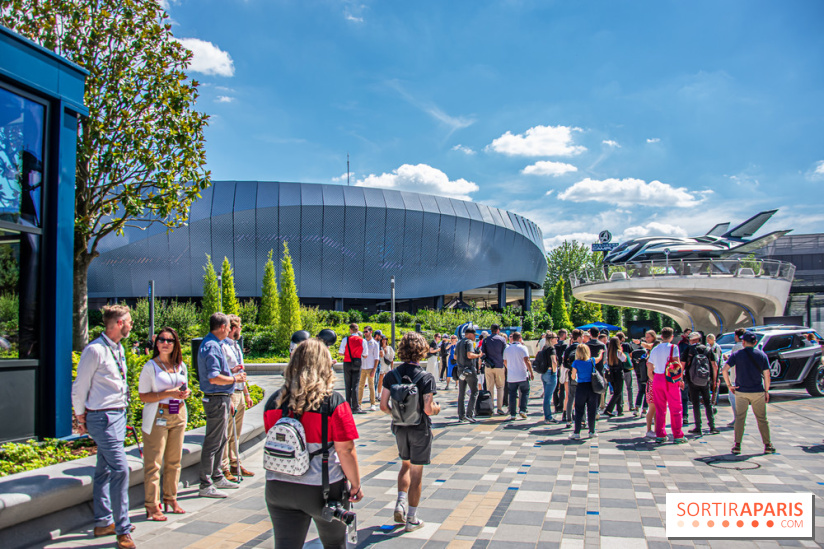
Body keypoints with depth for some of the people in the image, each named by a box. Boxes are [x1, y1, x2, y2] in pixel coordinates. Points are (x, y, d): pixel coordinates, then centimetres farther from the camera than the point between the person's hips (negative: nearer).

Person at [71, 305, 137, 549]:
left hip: (118, 415, 8)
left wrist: (122, 413, 18)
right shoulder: (95, 350, -15)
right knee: (120, 469, -10)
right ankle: (123, 529, -1)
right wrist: (81, 417, 1)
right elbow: (79, 387, -9)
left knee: (104, 469, 16)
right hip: (103, 418, -8)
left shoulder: (119, 349, 11)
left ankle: (103, 522, 26)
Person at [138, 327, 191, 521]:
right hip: (158, 416, -5)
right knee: (153, 462, -3)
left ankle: (171, 498, 23)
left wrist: (185, 393, -1)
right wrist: (168, 393, -20)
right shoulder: (150, 366, -6)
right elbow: (143, 396, -10)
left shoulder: (181, 366, 10)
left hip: (179, 415, 5)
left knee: (174, 460, 11)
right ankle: (152, 505, 5)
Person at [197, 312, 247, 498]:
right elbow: (214, 378, -27)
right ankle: (206, 485, 5)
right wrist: (235, 379, -15)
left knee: (221, 439, 19)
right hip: (217, 399, -11)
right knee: (213, 442, -3)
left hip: (221, 399, 11)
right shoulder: (212, 347, -20)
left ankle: (217, 477, 31)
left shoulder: (211, 344, 13)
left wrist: (230, 371, 15)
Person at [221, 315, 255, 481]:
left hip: (239, 394, 9)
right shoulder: (223, 346, -13)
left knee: (236, 434, 14)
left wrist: (246, 394, 22)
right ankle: (224, 469, 6)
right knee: (226, 434, -2)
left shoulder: (236, 345, 16)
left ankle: (235, 464, 23)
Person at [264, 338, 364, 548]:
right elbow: (345, 451, -13)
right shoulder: (334, 403, -15)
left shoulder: (274, 401, -2)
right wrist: (356, 484, -1)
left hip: (279, 489, 3)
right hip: (324, 489, -2)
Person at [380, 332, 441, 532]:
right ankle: (411, 519, 16)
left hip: (400, 428, 4)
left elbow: (383, 406, -7)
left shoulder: (391, 375, -7)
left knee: (405, 466, 25)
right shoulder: (426, 377, -18)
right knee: (416, 473, 8)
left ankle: (400, 503, 12)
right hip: (420, 429, -4)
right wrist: (437, 408, 0)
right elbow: (428, 409, -21)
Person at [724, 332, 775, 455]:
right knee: (762, 418, 11)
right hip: (758, 392, 1)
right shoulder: (762, 355, 1)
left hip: (741, 391, -1)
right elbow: (767, 375, 0)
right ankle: (767, 445, 15)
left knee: (740, 418, 4)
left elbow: (724, 369, -12)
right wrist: (766, 391, 8)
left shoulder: (736, 354, -2)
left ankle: (737, 445, 2)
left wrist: (729, 385, -3)